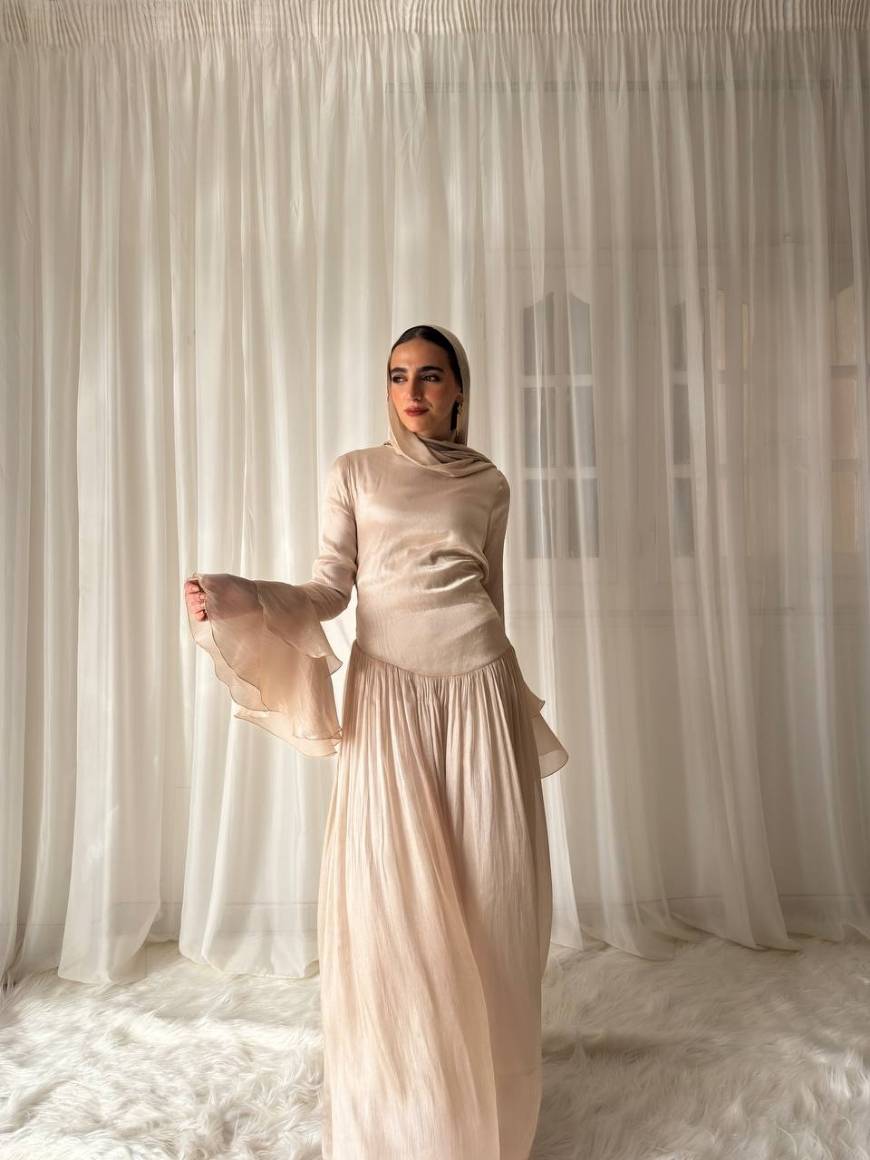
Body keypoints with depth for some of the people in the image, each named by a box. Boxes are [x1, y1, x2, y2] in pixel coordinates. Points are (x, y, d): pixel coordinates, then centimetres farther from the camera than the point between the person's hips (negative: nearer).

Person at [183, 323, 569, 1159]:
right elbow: (329, 590, 0)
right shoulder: (352, 472, 6)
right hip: (389, 689, -1)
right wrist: (232, 597, -16)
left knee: (488, 884, 5)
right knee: (389, 888, 1)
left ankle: (485, 1079, 27)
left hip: (479, 685, 2)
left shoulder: (489, 483, 10)